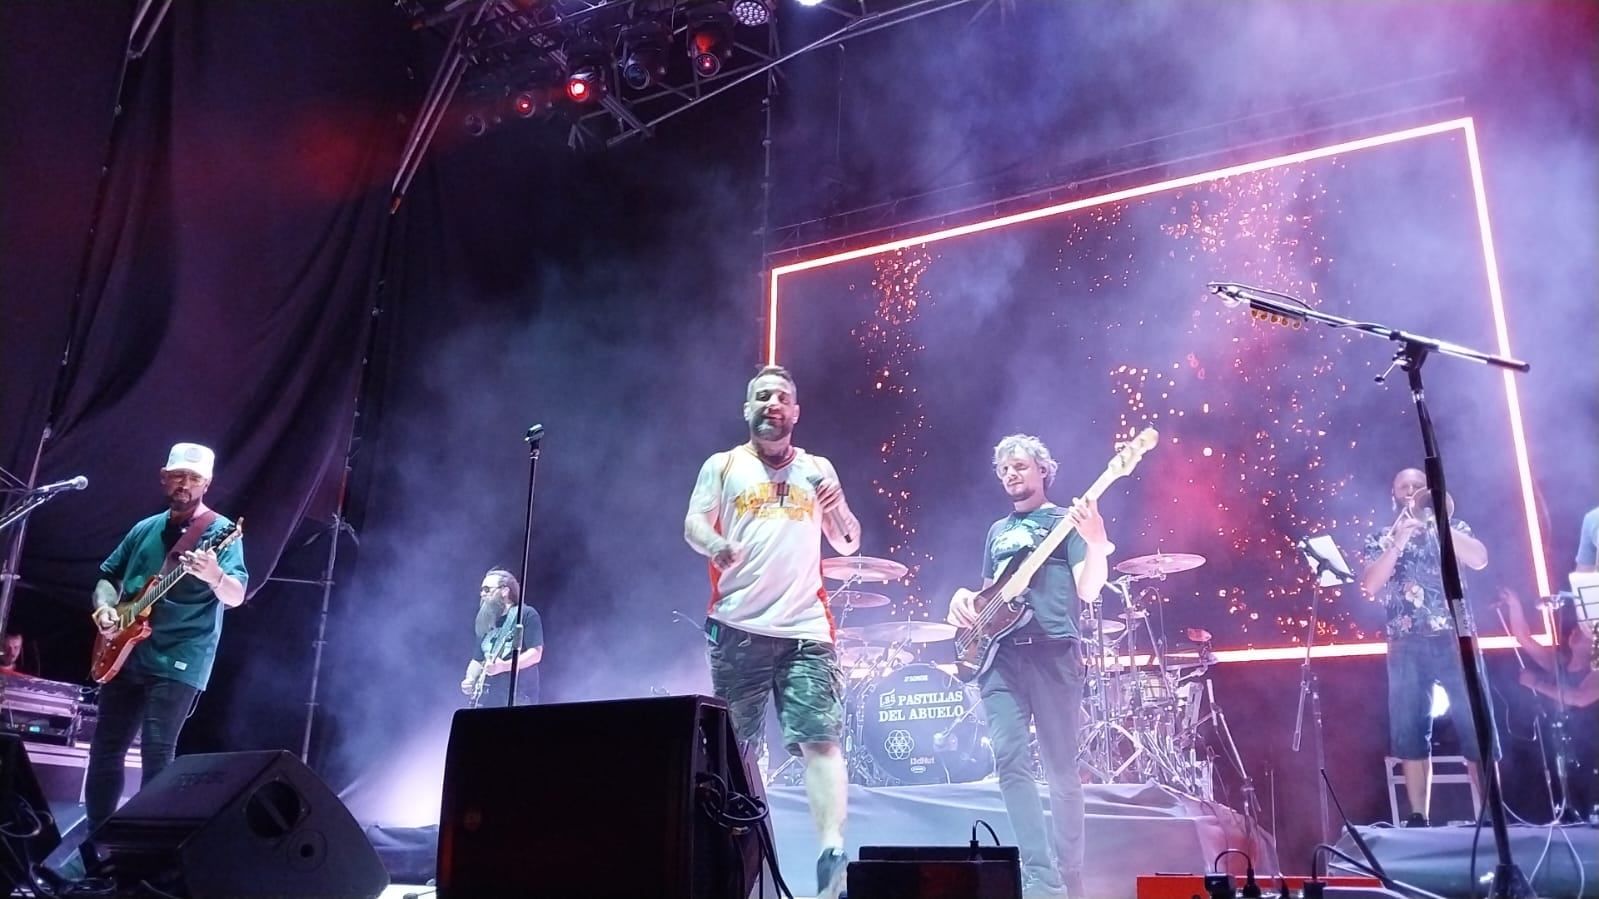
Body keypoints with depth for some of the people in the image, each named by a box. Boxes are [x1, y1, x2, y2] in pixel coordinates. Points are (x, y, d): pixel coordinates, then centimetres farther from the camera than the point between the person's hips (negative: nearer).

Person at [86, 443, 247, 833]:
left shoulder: (221, 532, -7)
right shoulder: (145, 529, 12)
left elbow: (236, 597, -19)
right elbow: (108, 576, 21)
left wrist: (214, 576, -41)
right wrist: (104, 607, 0)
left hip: (179, 661, -6)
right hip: (126, 654, 6)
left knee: (157, 751, -10)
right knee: (106, 746, 11)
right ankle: (96, 834, 24)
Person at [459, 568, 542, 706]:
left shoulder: (526, 615, -2)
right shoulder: (488, 624, 20)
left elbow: (535, 654, -11)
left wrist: (503, 666, -22)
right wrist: (470, 680, 2)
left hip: (517, 700, -6)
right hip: (487, 699, 7)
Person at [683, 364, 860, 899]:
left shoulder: (817, 469, 17)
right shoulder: (724, 466, 12)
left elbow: (849, 544, 17)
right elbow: (693, 523, 1)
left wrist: (838, 509, -5)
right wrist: (715, 545, -22)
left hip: (806, 628, 1)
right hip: (738, 628, 0)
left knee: (821, 739, -13)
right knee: (737, 748, 5)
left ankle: (832, 853, -17)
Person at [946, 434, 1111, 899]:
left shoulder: (1065, 520, 6)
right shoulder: (997, 530, 23)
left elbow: (1088, 589, -5)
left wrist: (1096, 543, -23)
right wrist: (965, 598, 5)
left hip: (1052, 651, -4)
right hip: (999, 652, 5)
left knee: (1061, 768, 0)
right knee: (1010, 761, -11)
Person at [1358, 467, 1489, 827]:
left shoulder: (1451, 526, 14)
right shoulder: (1380, 539, 14)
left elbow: (1479, 560, -6)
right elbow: (1370, 586, -2)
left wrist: (1433, 521, -8)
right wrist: (1399, 541, -9)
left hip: (1454, 639, -1)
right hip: (1406, 647, 1)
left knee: (1477, 729, -6)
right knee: (1410, 735, 0)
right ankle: (1418, 818, 4)